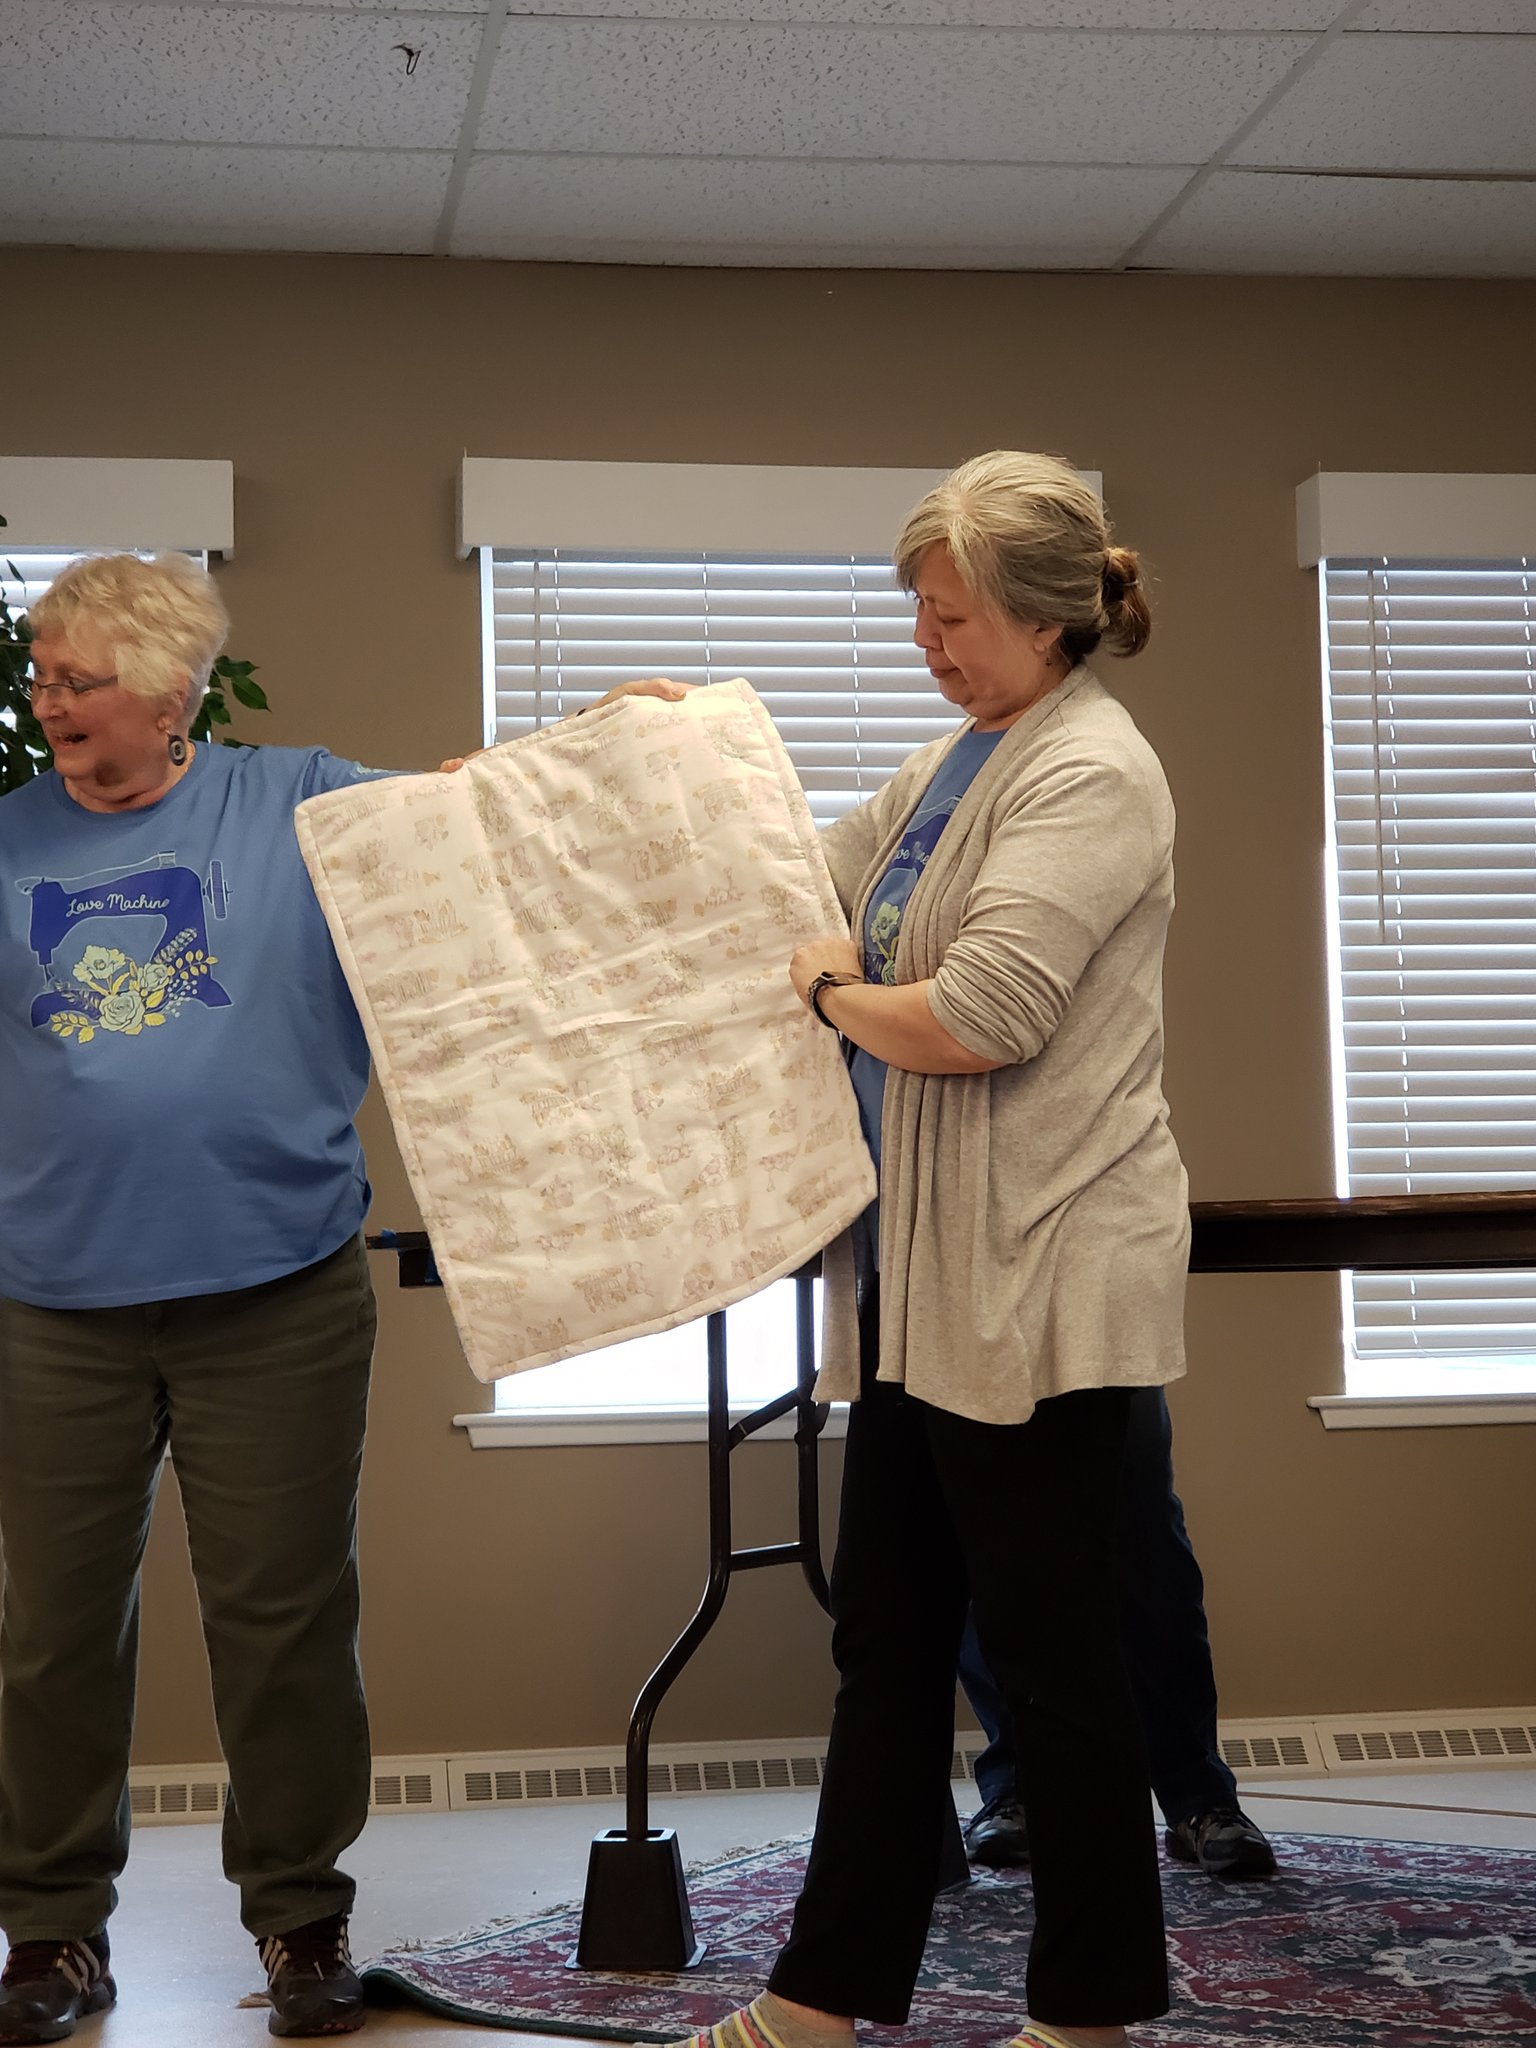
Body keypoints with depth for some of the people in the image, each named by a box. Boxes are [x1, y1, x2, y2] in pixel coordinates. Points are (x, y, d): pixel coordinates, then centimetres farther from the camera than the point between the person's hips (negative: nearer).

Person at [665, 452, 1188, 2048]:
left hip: (1041, 1280, -9)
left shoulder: (1091, 776, -14)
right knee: (885, 1637, 13)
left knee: (1046, 1643, 3)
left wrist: (825, 988, -7)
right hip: (925, 1272, 9)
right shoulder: (953, 760, 14)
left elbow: (975, 1018, -24)